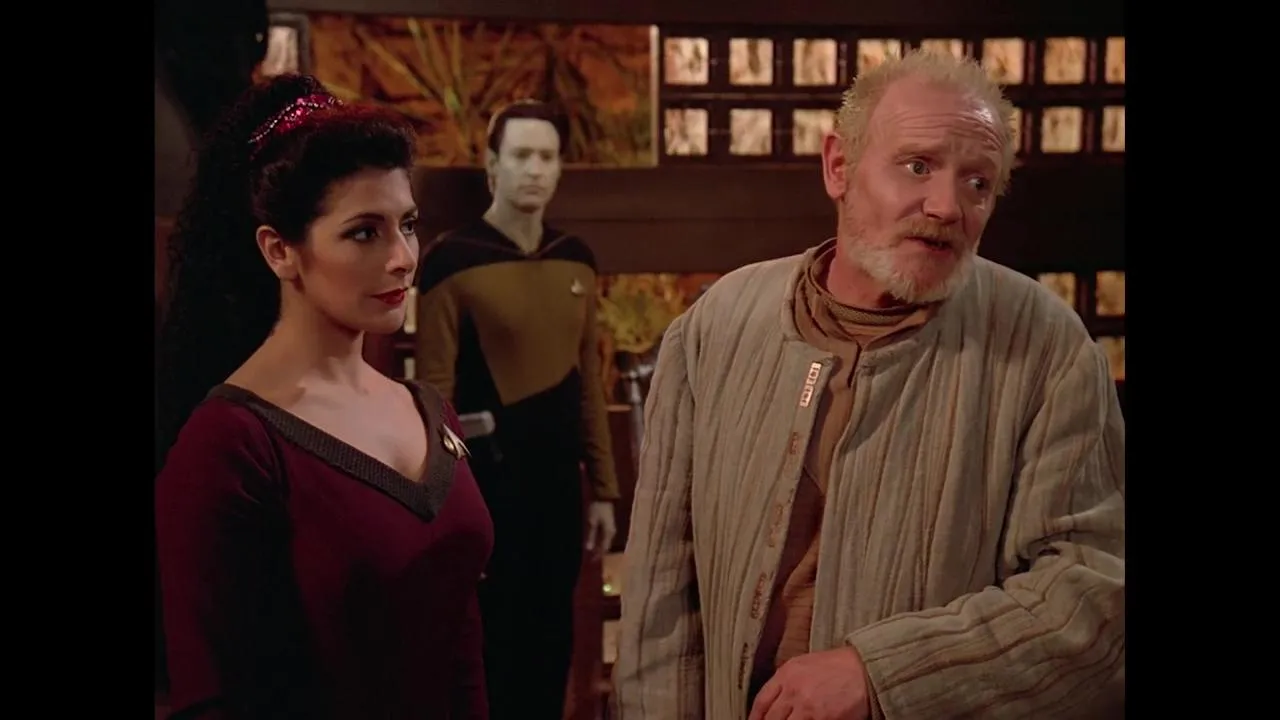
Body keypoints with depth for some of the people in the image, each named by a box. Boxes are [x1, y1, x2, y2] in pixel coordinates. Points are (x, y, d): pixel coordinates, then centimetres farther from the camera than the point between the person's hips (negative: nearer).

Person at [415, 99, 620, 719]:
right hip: (487, 476, -5)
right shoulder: (452, 260, -10)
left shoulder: (576, 259, 7)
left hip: (558, 476, 5)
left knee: (552, 637, 15)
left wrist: (602, 488, 9)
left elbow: (588, 380, 10)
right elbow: (436, 391, -12)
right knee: (490, 642, 6)